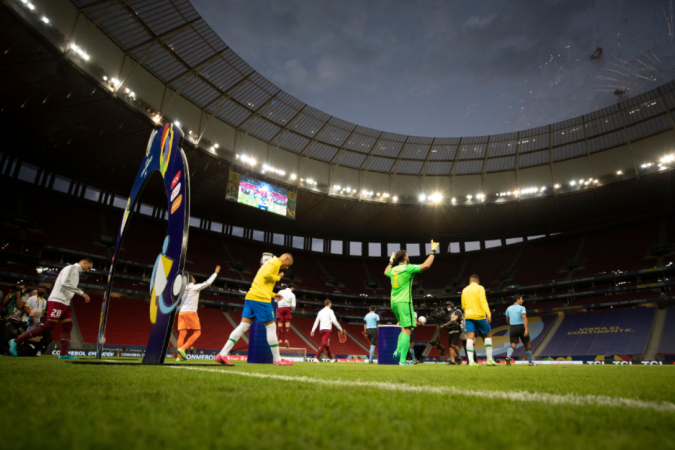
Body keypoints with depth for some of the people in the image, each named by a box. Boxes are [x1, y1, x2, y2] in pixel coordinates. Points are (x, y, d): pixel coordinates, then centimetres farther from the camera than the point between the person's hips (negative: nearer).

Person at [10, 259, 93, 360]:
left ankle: (64, 354, 0)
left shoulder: (76, 272, 20)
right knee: (49, 326, -11)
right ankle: (16, 341, 0)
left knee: (68, 327, 1)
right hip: (57, 301, -10)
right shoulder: (71, 268, -7)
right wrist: (81, 293, -23)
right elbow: (65, 283, -22)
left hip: (65, 303, 10)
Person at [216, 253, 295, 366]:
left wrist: (273, 295, 21)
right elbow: (266, 274, -21)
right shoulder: (276, 262, -3)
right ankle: (277, 360, 6)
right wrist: (278, 277, -4)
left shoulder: (269, 262, 26)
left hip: (250, 297, 9)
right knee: (271, 326, -1)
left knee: (243, 326, 4)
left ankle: (222, 354, -1)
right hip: (261, 298, -9)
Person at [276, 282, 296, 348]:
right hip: (287, 308, -1)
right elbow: (293, 305, -8)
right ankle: (286, 339, -5)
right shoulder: (292, 294, 0)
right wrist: (292, 309, 12)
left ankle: (279, 339, -1)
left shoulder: (281, 291, 2)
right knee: (287, 324, 3)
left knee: (280, 323, 2)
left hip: (280, 308, 1)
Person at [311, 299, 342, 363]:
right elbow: (334, 320, -11)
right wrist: (340, 328, -3)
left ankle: (331, 359, 25)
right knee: (324, 343, -12)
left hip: (321, 329, 7)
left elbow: (316, 321, 16)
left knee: (327, 344, 15)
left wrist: (313, 331, 16)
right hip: (327, 329, -7)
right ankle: (316, 358, -22)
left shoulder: (320, 311, 17)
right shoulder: (330, 311, -2)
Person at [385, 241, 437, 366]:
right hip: (404, 301, -8)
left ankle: (398, 351, 6)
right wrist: (433, 251, 0)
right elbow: (426, 265, -12)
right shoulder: (408, 268, -7)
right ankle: (402, 359, -13)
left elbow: (386, 272, 37)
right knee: (406, 330, -8)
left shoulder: (393, 269, 12)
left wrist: (391, 261, 48)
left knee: (404, 328, 20)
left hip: (394, 302, 8)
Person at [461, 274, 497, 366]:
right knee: (488, 335, 13)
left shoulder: (464, 290, 12)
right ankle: (489, 360, 11)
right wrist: (488, 314, -22)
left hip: (468, 316, 4)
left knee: (470, 338, -3)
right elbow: (483, 301, -16)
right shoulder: (480, 288, -3)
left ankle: (471, 361, -14)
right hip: (479, 315, -3)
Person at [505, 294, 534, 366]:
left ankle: (508, 356, -34)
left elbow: (507, 320, 18)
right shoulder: (521, 308, -5)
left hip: (513, 328, 3)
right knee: (527, 345, 15)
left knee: (513, 345, -6)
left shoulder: (509, 308, 11)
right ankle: (530, 362, 25)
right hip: (521, 327, -3)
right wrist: (526, 329, -25)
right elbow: (524, 318, -19)